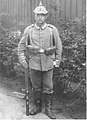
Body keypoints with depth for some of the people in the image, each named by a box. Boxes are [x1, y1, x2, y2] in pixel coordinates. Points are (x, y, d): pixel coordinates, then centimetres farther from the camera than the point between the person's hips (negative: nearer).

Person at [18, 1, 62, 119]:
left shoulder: (52, 29, -3)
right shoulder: (29, 30, -2)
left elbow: (58, 45, 5)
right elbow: (21, 45, 7)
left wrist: (58, 59, 4)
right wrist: (22, 58, -1)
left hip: (48, 63, -1)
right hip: (34, 63, 1)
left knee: (48, 87, 6)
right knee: (36, 87, 12)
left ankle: (48, 109, 22)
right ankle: (37, 106, 30)